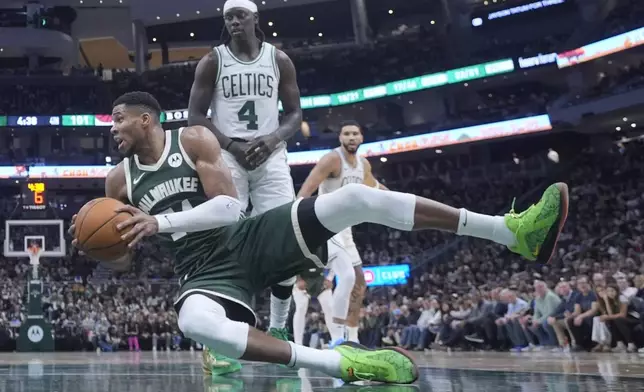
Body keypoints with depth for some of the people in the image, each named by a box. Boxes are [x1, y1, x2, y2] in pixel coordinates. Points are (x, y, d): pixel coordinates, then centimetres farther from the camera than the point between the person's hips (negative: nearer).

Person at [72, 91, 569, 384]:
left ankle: (515, 233, -23)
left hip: (252, 238, -1)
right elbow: (122, 259, 13)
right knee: (194, 323, -41)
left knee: (356, 197, -23)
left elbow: (229, 206, -12)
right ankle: (341, 363, -40)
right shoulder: (118, 180, 8)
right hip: (204, 274, 1)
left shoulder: (195, 139, -2)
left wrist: (159, 222, -21)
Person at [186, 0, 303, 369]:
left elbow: (295, 114, 9)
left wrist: (273, 138, -12)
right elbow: (195, 116, 1)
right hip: (226, 154, -1)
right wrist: (231, 145, -13)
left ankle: (279, 329, 5)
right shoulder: (212, 61, 4)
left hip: (271, 154, 2)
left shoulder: (279, 59, 8)